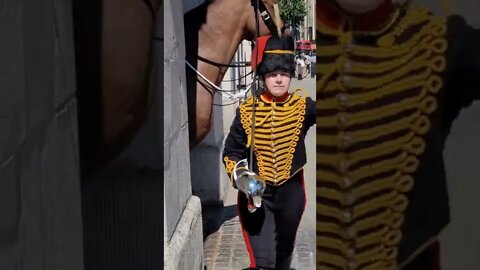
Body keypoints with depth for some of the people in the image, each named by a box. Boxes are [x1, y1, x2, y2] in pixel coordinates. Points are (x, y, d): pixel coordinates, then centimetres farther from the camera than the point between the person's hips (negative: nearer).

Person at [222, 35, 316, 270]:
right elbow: (231, 152, -2)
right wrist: (239, 177, -18)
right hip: (257, 193, -2)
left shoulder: (302, 106, -6)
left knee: (284, 251, 22)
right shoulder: (247, 110, -7)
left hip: (291, 191, 2)